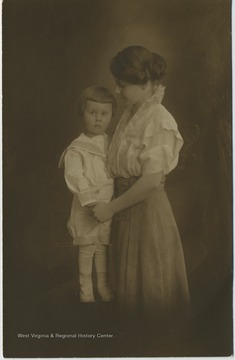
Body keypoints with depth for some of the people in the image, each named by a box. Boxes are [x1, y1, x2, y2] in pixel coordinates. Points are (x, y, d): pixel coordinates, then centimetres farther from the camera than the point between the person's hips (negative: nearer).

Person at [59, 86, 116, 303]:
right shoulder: (77, 149, -9)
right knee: (87, 247, 6)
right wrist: (90, 201, -24)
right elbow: (75, 177, -17)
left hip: (109, 204, 4)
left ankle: (103, 285, 28)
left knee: (103, 246, 13)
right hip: (86, 207, -3)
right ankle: (86, 287, 21)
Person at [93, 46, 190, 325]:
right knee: (128, 272, 20)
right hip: (127, 201, 8)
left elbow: (151, 179, -22)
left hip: (147, 205, -8)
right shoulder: (131, 113, 6)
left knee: (148, 275, 9)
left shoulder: (158, 121, -19)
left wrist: (111, 207, -16)